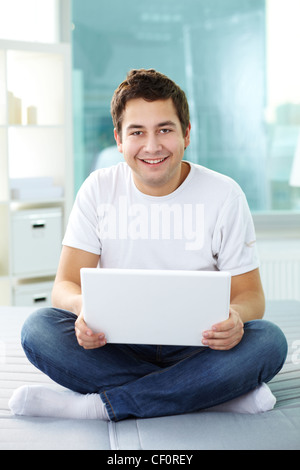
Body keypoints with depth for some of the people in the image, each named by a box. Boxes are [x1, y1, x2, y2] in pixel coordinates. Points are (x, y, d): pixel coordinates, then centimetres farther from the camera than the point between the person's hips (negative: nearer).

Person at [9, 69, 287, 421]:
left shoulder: (223, 195, -4)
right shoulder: (99, 190, -1)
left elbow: (250, 293, -3)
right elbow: (66, 283, -5)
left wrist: (234, 316, -29)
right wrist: (85, 309, -31)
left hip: (196, 346, -1)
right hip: (118, 344, 2)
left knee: (269, 342, -30)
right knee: (38, 329, -26)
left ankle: (98, 405, -29)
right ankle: (216, 392, -25)